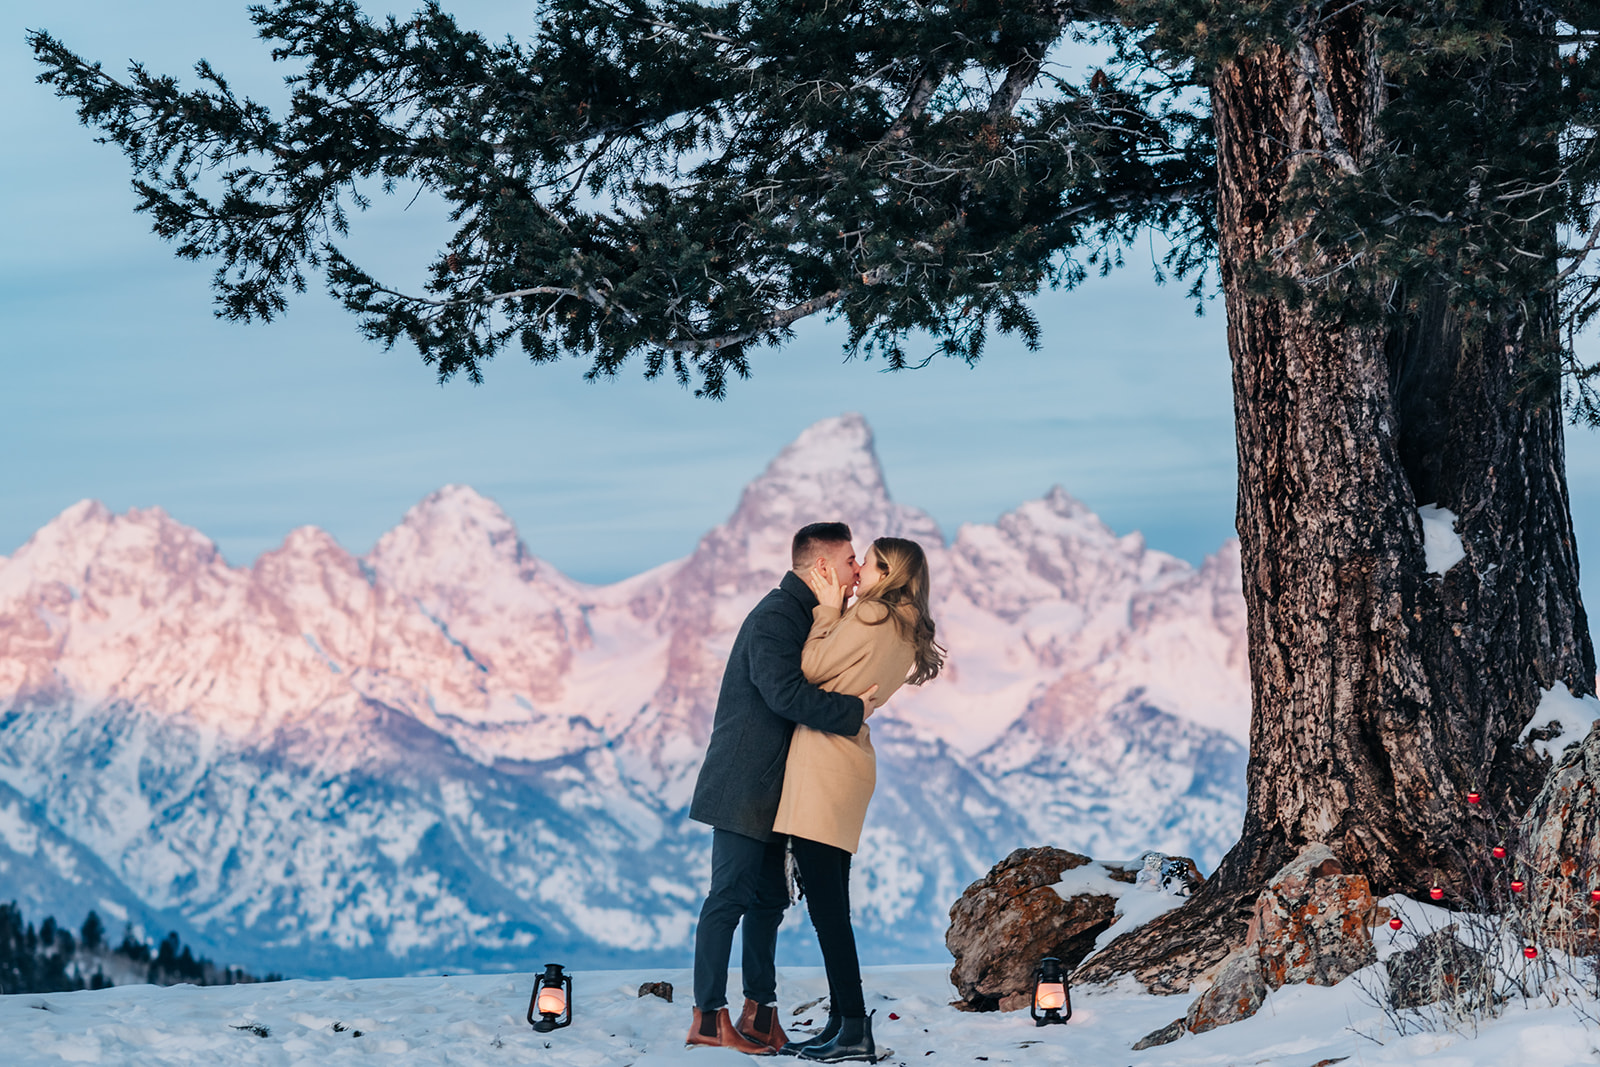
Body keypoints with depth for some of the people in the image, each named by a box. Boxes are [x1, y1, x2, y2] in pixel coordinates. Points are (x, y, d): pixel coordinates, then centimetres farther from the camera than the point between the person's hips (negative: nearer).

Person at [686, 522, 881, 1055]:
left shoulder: (802, 616, 17)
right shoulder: (774, 618, -16)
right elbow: (786, 693, -28)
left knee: (770, 897, 11)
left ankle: (759, 1011, 16)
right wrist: (851, 711, -21)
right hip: (745, 785, -10)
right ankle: (708, 1016, -3)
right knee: (731, 895, -7)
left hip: (776, 787, 10)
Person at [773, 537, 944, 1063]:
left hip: (823, 760, -10)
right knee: (831, 906, 12)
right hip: (850, 767, 10)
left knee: (826, 905, -10)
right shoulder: (908, 636, 17)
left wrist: (827, 608, 2)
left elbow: (813, 668, -7)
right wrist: (833, 609, 17)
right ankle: (842, 1024, 12)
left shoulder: (870, 616, -11)